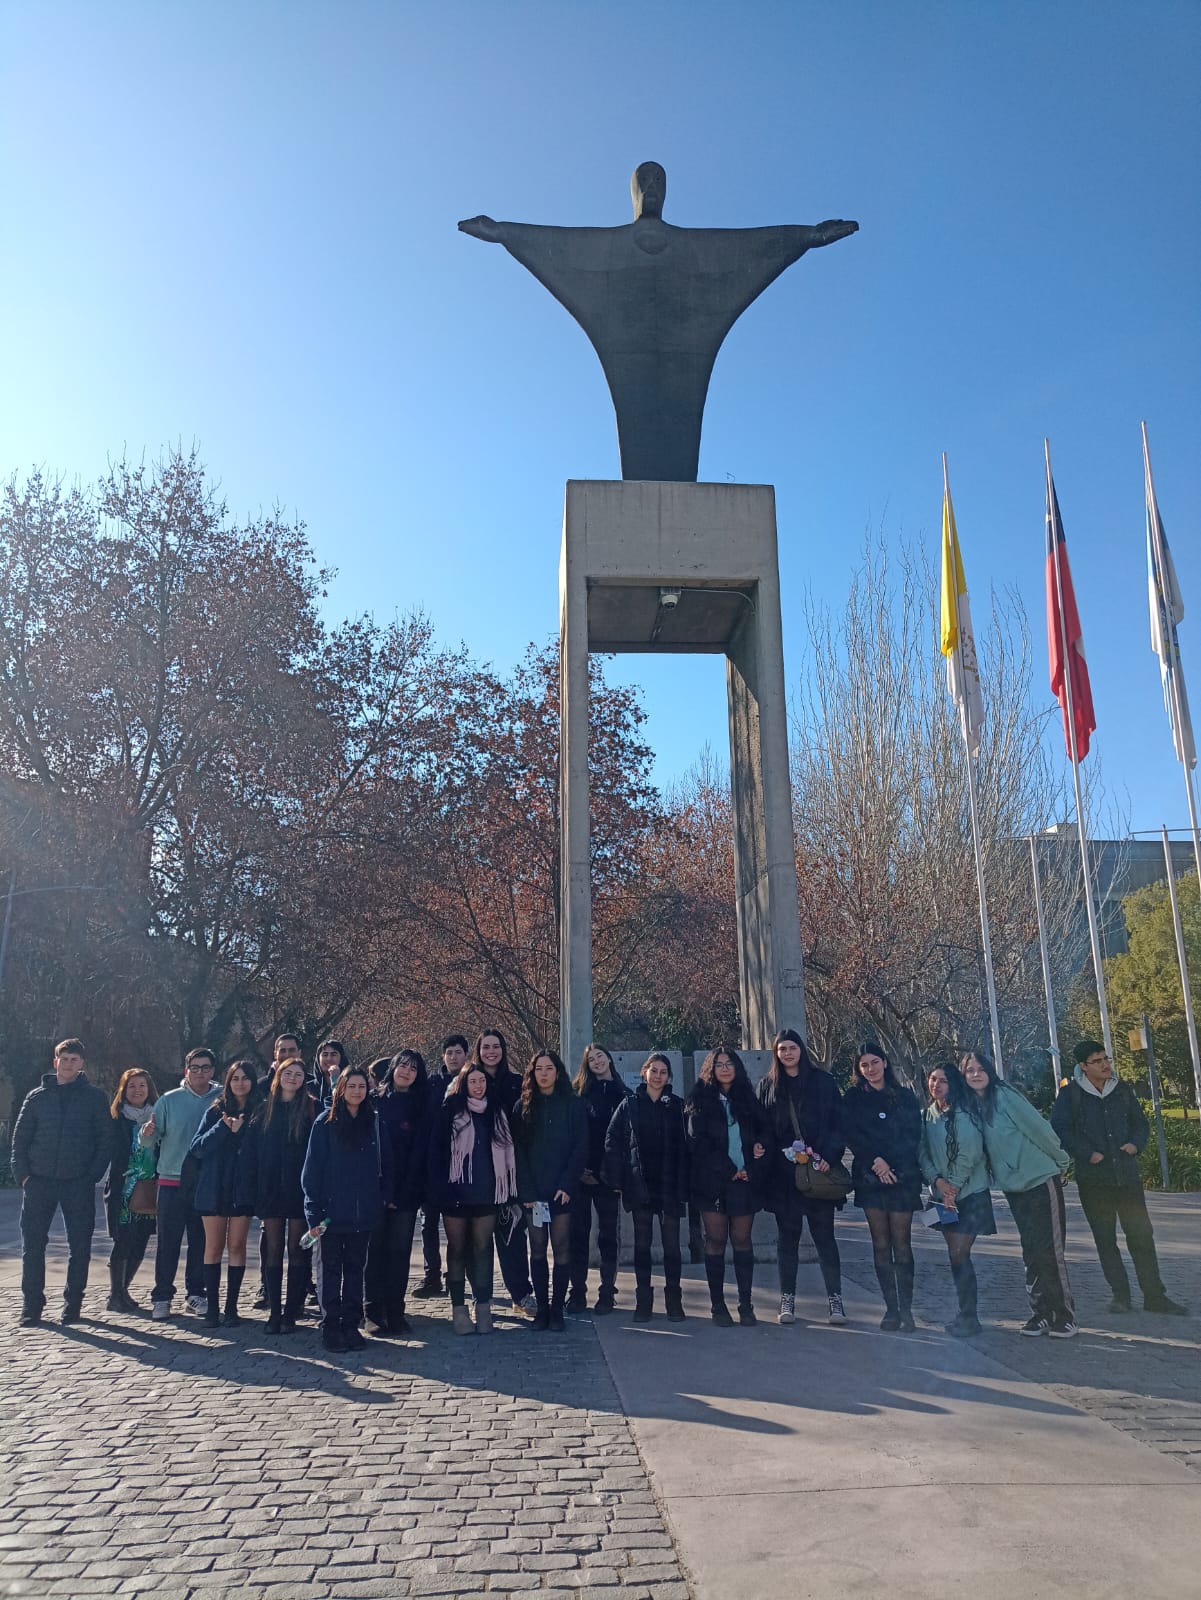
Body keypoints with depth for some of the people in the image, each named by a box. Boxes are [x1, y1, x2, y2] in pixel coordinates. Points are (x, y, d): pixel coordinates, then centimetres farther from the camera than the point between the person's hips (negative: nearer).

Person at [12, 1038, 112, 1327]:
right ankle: (31, 1305, 13)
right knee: (32, 1245, 2)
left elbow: (106, 1139, 1)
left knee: (80, 1246, 3)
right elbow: (20, 1138, 9)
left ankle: (73, 1303, 16)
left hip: (79, 1184, -1)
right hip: (39, 1182, 1)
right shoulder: (37, 1096, 8)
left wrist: (93, 1175, -8)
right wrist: (22, 1173, -3)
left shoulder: (95, 1097, 3)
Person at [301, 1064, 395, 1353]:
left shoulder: (375, 1123, 4)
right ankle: (330, 1326, 14)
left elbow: (385, 1165, 9)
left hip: (363, 1212, 3)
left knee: (356, 1267, 10)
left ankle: (351, 1325, 18)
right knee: (332, 1269, 6)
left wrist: (386, 1198, 0)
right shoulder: (325, 1123, -4)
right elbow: (312, 1166, -6)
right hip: (332, 1210, -2)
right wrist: (314, 1207, -10)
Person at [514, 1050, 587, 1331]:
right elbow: (518, 1151, 2)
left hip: (562, 1190, -1)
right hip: (533, 1192, 1)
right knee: (538, 1250, 4)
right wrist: (526, 1191, -8)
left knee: (561, 1249, 0)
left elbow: (580, 1148, -1)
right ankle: (541, 1308, 11)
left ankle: (557, 1310, 7)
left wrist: (567, 1185, -11)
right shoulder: (523, 1107, 7)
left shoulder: (573, 1105, 2)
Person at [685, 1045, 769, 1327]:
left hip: (745, 1179, 2)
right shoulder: (700, 1100, 4)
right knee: (716, 1240, 0)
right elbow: (698, 1143, -4)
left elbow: (762, 1130, 19)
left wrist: (760, 1145, -5)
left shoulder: (747, 1098, 13)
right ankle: (718, 1304, 8)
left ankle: (745, 1303, 9)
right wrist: (729, 1171, -9)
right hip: (713, 1180, -2)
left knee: (742, 1239, 3)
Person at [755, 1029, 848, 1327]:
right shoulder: (767, 1086, 8)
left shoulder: (823, 1082, 3)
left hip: (818, 1171, -1)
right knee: (787, 1236, 8)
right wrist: (765, 1163, -7)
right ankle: (787, 1299, 15)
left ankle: (834, 1298, 11)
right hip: (783, 1174, 1)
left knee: (824, 1235, 2)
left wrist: (829, 1156, -13)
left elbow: (837, 1123, 0)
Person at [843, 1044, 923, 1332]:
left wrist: (891, 1163, -11)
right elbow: (851, 1134, -1)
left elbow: (913, 1136, 1)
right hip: (869, 1176, 1)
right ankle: (891, 1308, 7)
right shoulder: (853, 1098, 9)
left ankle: (906, 1308, 3)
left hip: (902, 1176, -1)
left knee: (901, 1243, -3)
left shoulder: (905, 1097, 8)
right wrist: (875, 1162, -14)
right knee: (881, 1244, 1)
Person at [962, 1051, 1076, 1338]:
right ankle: (1041, 1313, 18)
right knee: (1031, 1253, 11)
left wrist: (1061, 1162, -4)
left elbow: (1038, 1129, -12)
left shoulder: (1005, 1096, -14)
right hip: (1013, 1187, 6)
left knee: (1049, 1251, -5)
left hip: (1041, 1180, -6)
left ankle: (1064, 1316, 4)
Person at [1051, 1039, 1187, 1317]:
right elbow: (1060, 1128, -9)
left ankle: (1154, 1296, 11)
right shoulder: (1071, 1094, -4)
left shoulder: (1122, 1090, 7)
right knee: (1105, 1239, 6)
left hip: (1127, 1174, 2)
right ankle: (1120, 1293, 17)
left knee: (1141, 1235, 2)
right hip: (1093, 1177, -2)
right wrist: (1087, 1153, -14)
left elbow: (1141, 1122, 15)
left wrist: (1136, 1143, -4)